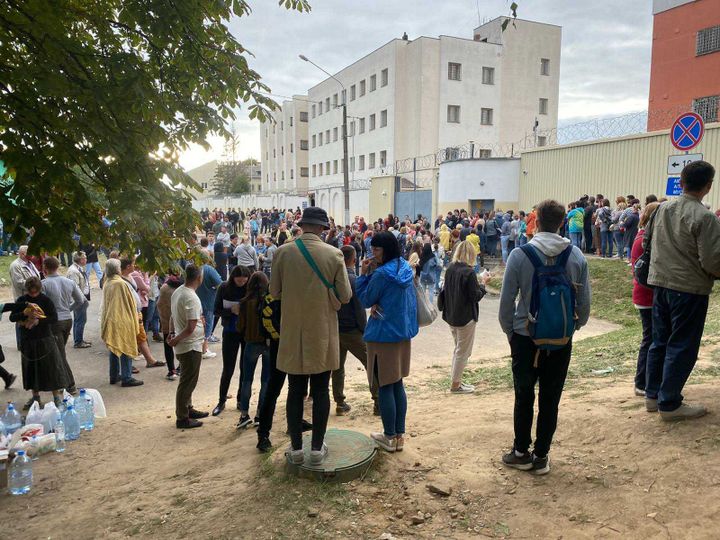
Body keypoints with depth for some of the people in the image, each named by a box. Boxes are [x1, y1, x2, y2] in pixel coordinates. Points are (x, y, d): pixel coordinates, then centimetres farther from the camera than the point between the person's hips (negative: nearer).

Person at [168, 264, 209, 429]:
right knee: (187, 382, 1)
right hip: (191, 346, -9)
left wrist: (172, 333, 9)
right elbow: (191, 327, -25)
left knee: (187, 380, 21)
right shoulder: (191, 298, -23)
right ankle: (182, 418, 11)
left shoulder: (177, 292, 5)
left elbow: (172, 316, 15)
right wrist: (176, 340, -12)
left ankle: (188, 409, 35)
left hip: (182, 346, 9)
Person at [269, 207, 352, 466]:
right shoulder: (334, 254, -10)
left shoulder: (283, 252, -7)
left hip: (293, 333, 1)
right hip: (323, 333, -1)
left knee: (295, 391, 12)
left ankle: (296, 447, 20)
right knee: (321, 391, 10)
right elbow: (345, 296, -8)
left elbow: (274, 292, 2)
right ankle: (317, 448, 17)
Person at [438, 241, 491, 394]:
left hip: (451, 315, 8)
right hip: (465, 317, -8)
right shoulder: (469, 272, -20)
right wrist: (483, 282, -3)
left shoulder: (450, 269, 2)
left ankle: (457, 381, 28)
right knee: (463, 351, 5)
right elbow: (476, 296, -17)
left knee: (458, 349, 21)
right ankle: (455, 385, 12)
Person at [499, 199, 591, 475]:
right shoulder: (576, 256, -5)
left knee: (524, 396, 13)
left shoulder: (520, 255, -12)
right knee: (550, 399, 12)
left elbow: (507, 300, -8)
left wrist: (509, 331, 8)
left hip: (525, 337, -2)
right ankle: (541, 456, 22)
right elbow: (584, 301, 1)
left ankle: (521, 452, 25)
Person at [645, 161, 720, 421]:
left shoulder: (662, 209, 3)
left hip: (661, 284, 7)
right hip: (690, 289, -6)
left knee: (660, 341, 16)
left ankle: (653, 395, 25)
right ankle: (669, 404, 11)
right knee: (682, 347, 3)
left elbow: (647, 239, 13)